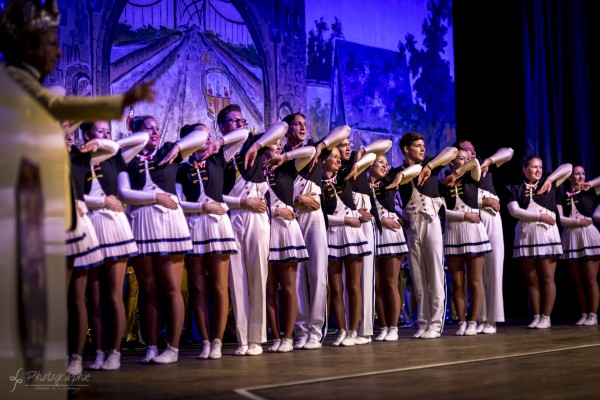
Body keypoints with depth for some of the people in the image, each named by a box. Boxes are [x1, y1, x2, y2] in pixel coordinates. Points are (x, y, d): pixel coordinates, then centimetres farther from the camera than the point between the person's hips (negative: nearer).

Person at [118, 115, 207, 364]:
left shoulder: (168, 152, 13)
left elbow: (202, 135, 11)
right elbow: (124, 193, -1)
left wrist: (177, 147, -2)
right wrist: (156, 197, -6)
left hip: (168, 221, -1)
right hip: (140, 224, 1)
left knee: (171, 288, -4)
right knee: (148, 291, 3)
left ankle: (173, 348, -2)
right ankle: (151, 348, 7)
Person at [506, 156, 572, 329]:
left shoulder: (547, 184, 13)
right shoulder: (515, 189, 9)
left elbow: (568, 167, 14)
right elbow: (514, 211, -4)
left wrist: (550, 179, 3)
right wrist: (540, 216, -9)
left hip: (546, 233, 0)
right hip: (525, 235, 1)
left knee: (547, 278, -5)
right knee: (531, 280, 2)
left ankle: (546, 318, -2)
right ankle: (536, 317, 6)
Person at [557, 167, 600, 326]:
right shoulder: (562, 195, 10)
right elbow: (559, 218, 0)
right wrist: (578, 221, -11)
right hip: (570, 238, 2)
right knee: (577, 280, 3)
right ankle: (584, 315, 7)